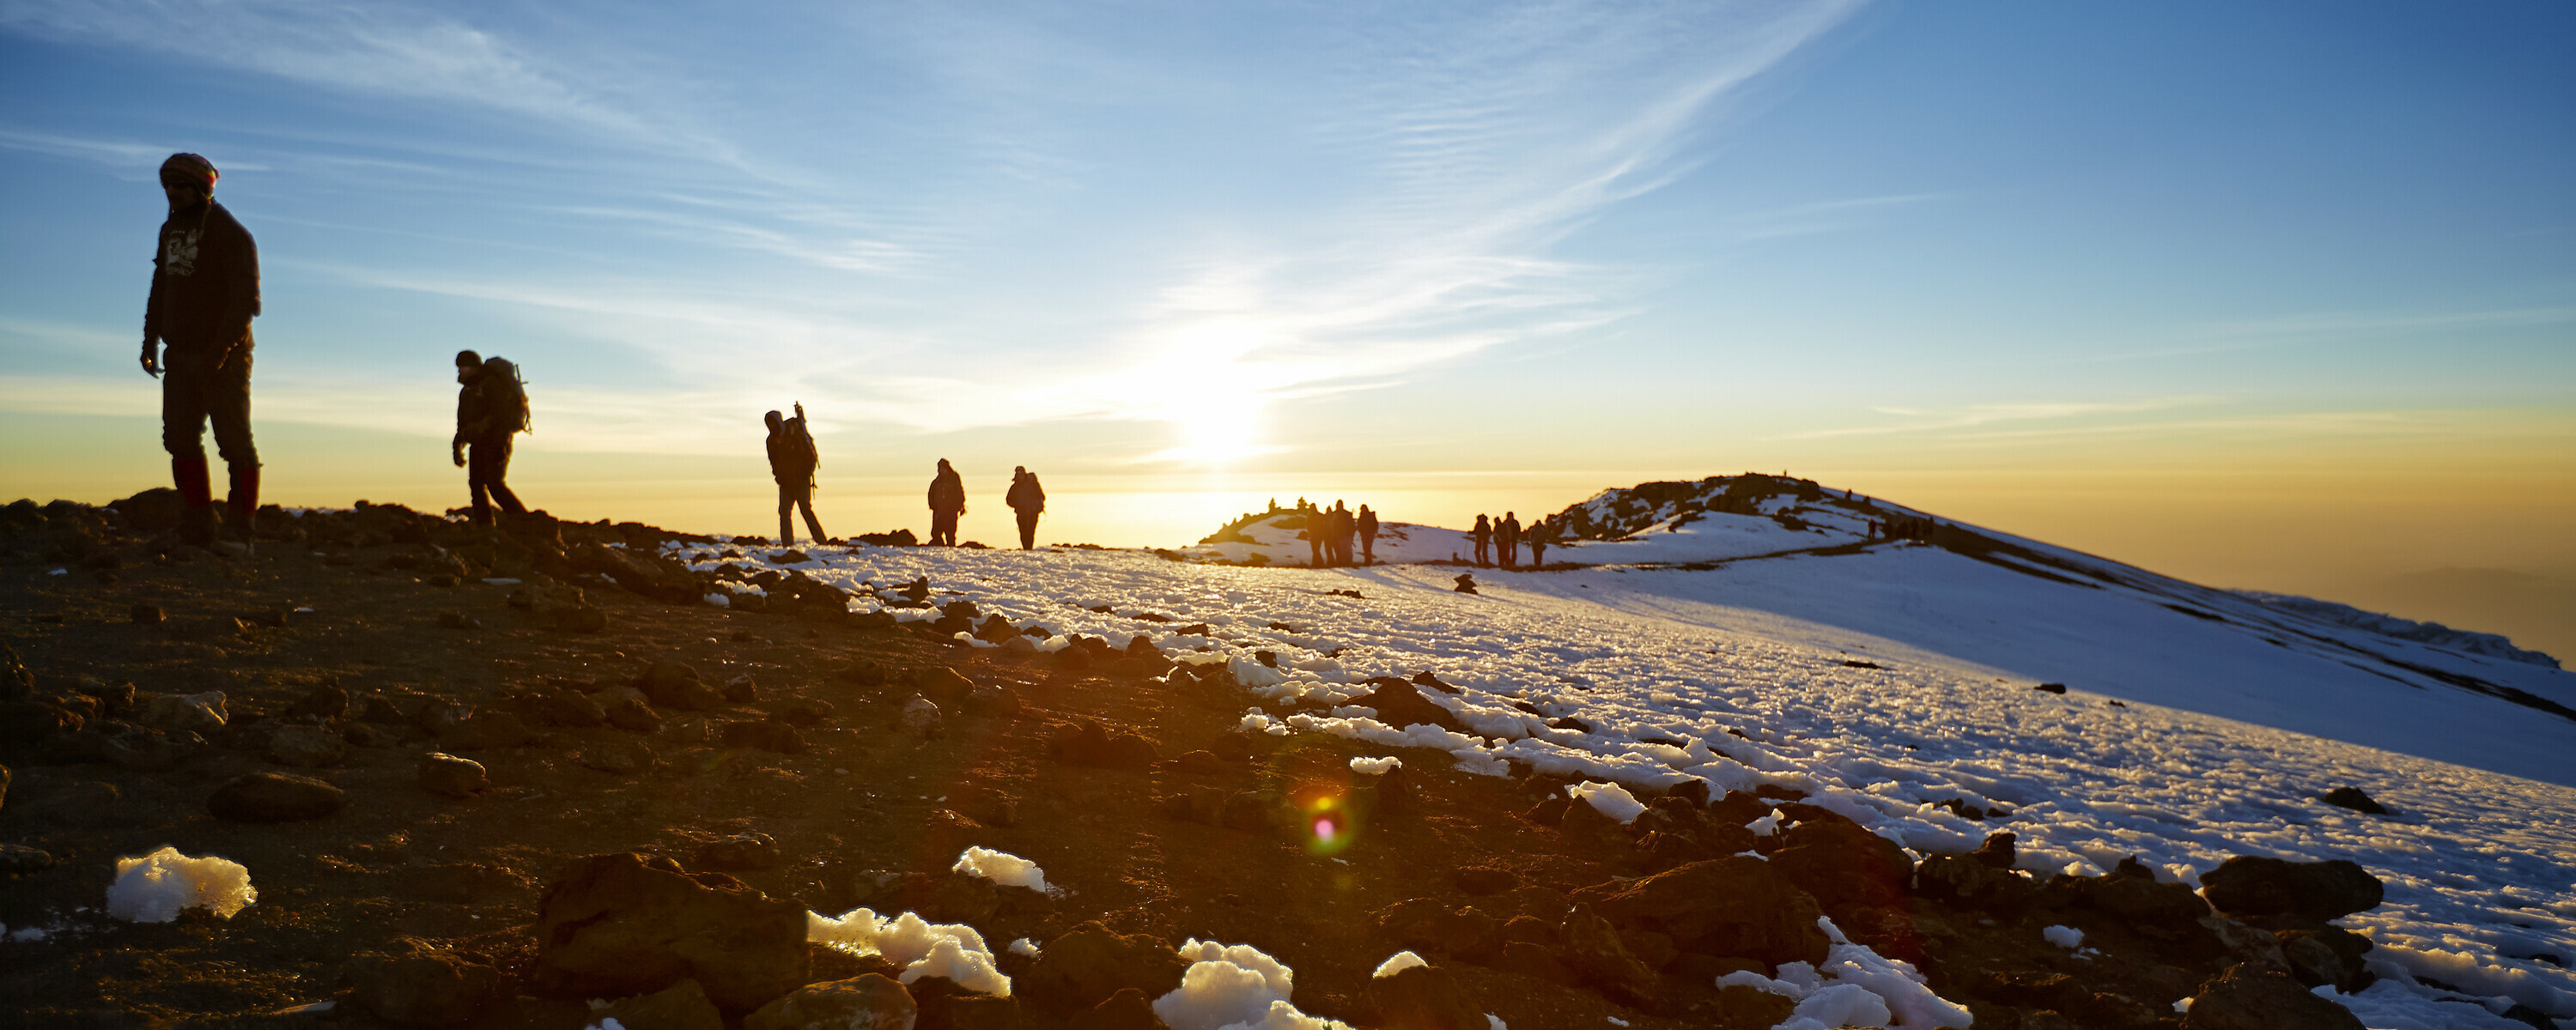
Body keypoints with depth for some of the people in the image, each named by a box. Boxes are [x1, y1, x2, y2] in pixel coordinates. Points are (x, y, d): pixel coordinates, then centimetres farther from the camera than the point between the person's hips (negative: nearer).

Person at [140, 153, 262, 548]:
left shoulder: (232, 235, -11)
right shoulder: (171, 230, 13)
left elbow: (246, 299, -18)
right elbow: (161, 290, 19)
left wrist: (220, 350, -24)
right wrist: (150, 344, 11)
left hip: (225, 356, -7)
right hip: (181, 356, 7)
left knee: (234, 439, -4)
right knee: (180, 438, 4)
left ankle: (243, 528, 2)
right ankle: (197, 530, 10)